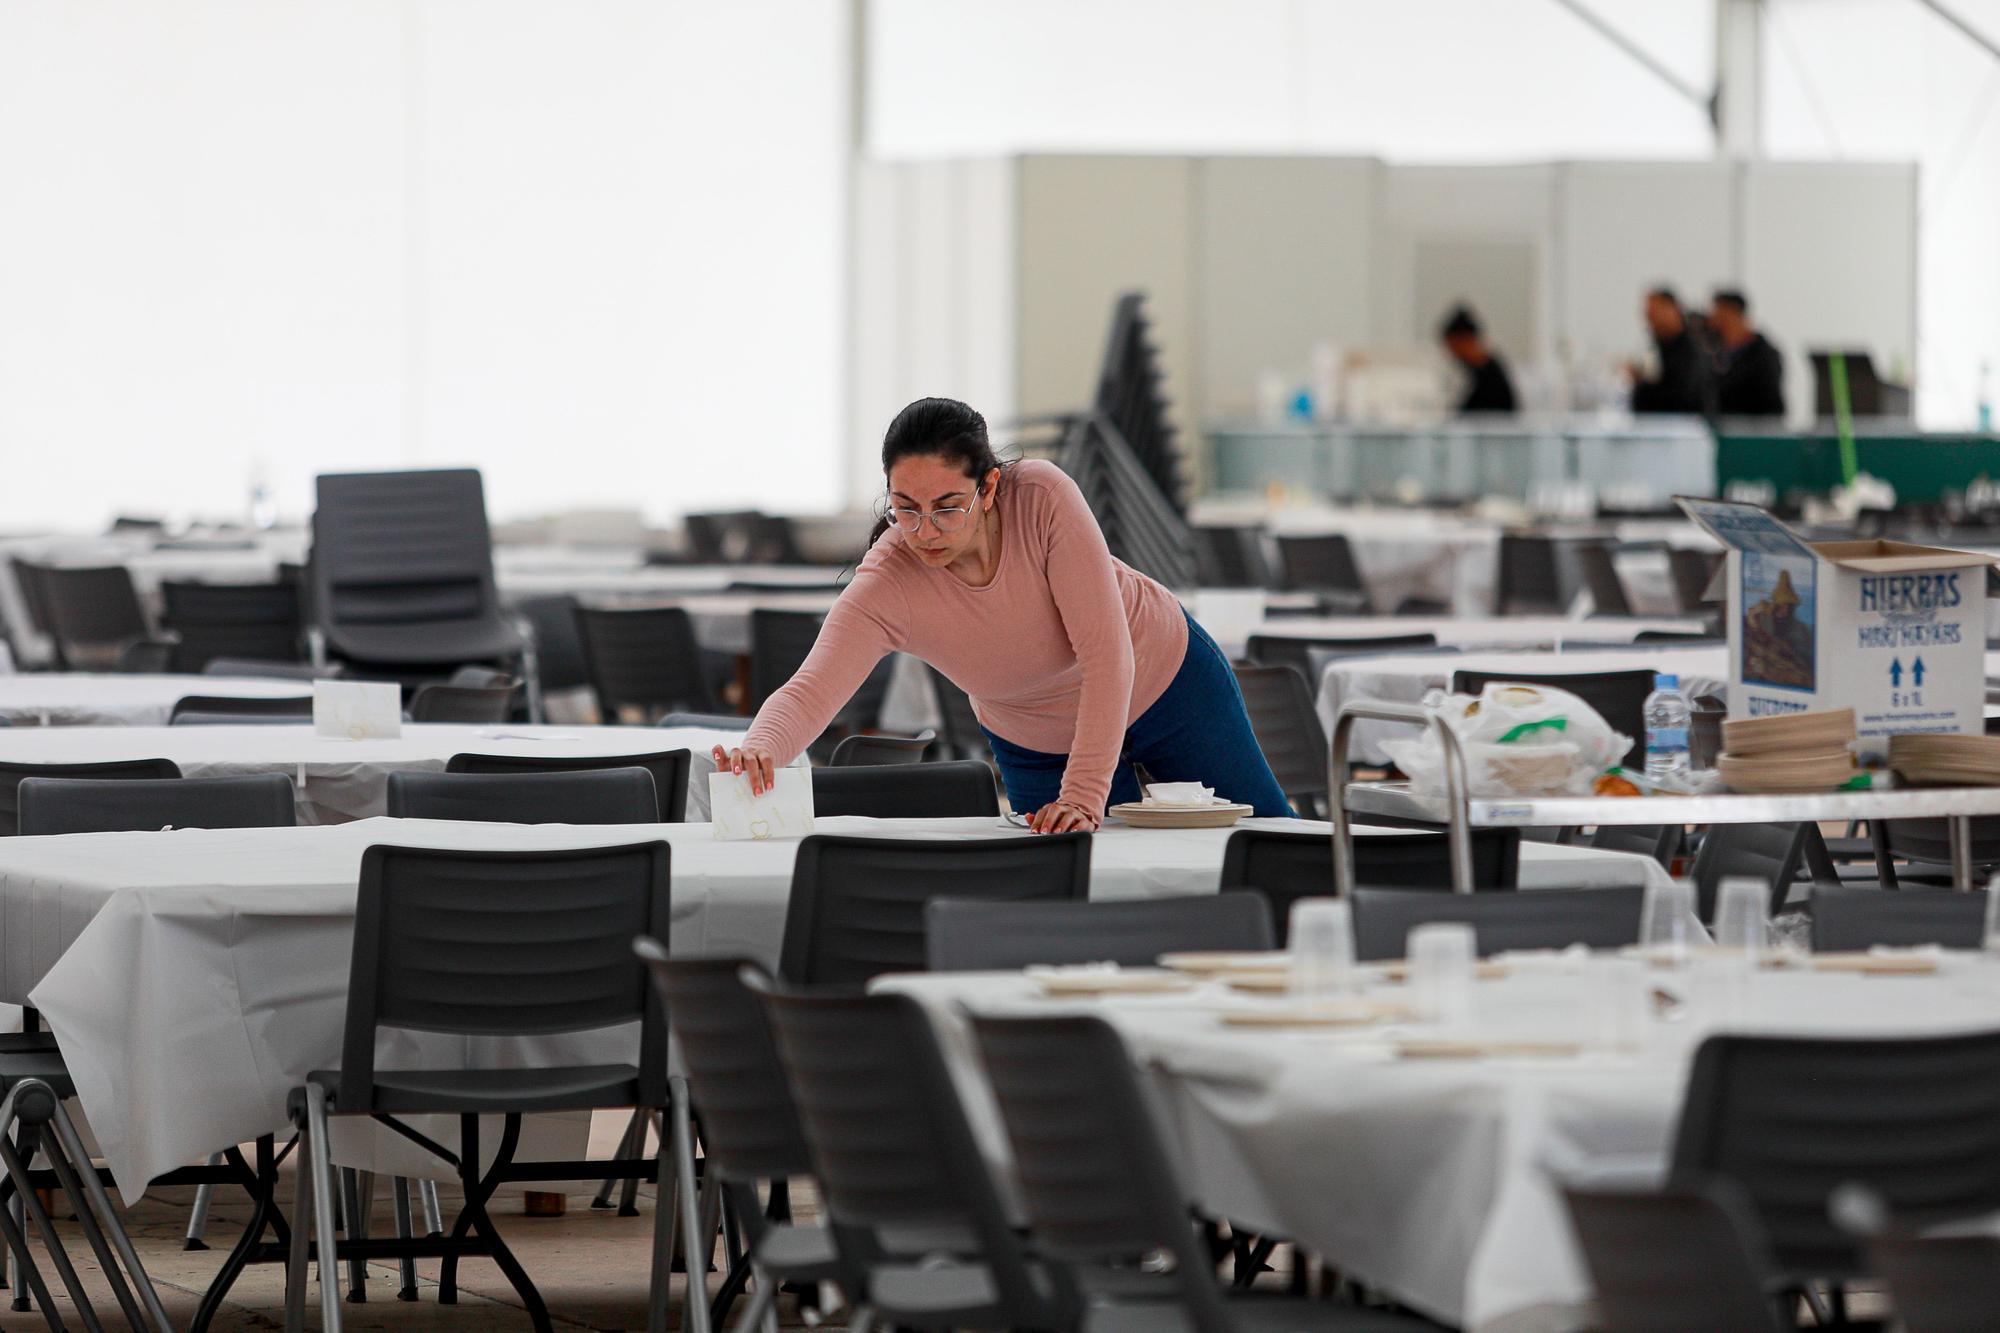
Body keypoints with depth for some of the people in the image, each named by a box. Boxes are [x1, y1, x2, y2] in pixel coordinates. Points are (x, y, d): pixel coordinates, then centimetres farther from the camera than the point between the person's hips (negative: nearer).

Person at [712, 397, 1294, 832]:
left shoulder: (1041, 496, -36)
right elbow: (809, 690, -45)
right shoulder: (884, 587, -32)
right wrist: (759, 749, -68)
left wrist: (1084, 793, -40)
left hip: (1168, 677, -1)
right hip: (1039, 745, 1)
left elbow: (1107, 652, -35)